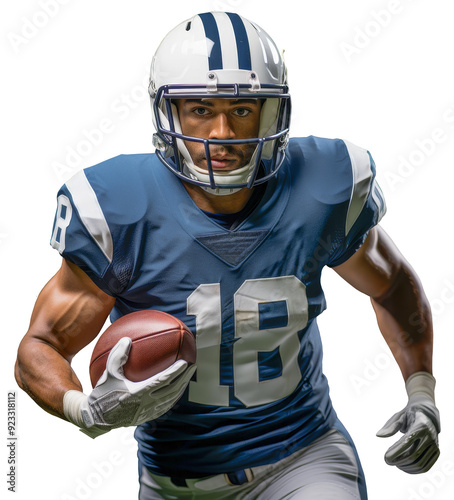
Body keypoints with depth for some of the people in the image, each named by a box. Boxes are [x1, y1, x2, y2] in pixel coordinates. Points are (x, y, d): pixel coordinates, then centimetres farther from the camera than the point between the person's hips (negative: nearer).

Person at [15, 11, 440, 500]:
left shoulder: (323, 192, -12)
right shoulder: (119, 212, -18)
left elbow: (392, 285, 7)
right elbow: (39, 348, -10)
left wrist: (421, 393, -1)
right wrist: (90, 410, -30)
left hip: (302, 456, 1)